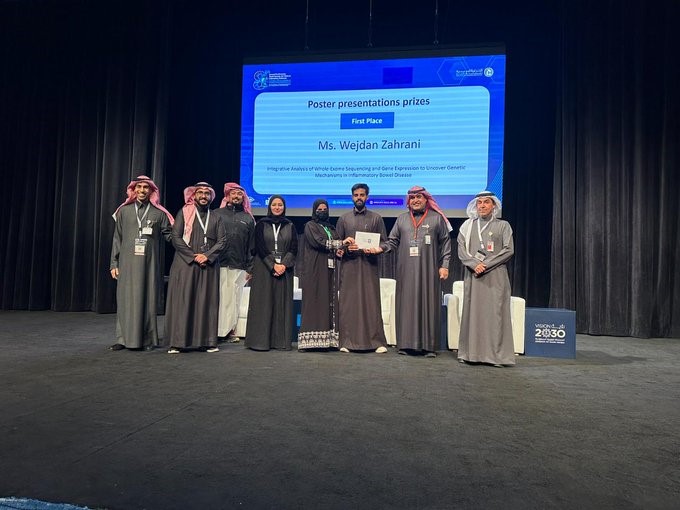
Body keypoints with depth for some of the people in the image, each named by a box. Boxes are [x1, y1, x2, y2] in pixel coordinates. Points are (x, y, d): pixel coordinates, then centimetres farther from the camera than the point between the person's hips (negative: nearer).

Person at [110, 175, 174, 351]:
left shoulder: (159, 213, 6)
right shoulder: (124, 211, 10)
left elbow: (170, 234, 3)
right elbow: (117, 239, 10)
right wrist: (114, 263, 6)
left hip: (149, 264, -1)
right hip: (128, 263, 1)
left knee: (148, 301, 1)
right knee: (126, 300, 2)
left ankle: (147, 340, 9)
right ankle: (123, 339, 9)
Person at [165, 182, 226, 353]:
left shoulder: (216, 218, 15)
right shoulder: (184, 213, 6)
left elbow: (222, 240, 5)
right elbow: (176, 238, -3)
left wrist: (207, 255, -9)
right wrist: (193, 256, -10)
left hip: (209, 266, 3)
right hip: (185, 264, -3)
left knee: (207, 302, 2)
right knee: (182, 301, -4)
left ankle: (206, 341, 6)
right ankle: (177, 342, 0)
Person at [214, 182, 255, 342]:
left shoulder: (248, 218, 13)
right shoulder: (217, 214, 9)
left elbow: (252, 245, 10)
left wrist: (250, 268, 4)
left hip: (238, 266, 1)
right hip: (218, 264, -1)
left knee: (233, 298, 3)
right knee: (217, 296, -2)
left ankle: (229, 329, 13)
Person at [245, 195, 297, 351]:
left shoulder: (290, 226, 11)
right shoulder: (261, 224, 6)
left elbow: (294, 248, 3)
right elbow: (260, 247, -3)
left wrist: (284, 265, -12)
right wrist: (273, 265, -12)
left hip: (284, 269, 2)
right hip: (264, 268, -2)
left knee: (282, 303, 1)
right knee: (264, 302, -2)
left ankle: (281, 340, 5)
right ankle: (260, 340, 2)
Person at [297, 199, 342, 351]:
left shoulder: (331, 228, 22)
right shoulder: (310, 226, 4)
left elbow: (336, 247, 18)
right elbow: (318, 242, -12)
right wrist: (341, 243, -13)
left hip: (329, 270, 6)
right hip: (314, 271, -5)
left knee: (329, 302, -1)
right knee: (313, 303, -9)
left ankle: (328, 339, -1)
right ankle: (309, 339, -9)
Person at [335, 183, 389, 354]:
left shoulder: (376, 218, 9)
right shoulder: (343, 219, 12)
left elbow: (384, 242, 8)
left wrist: (378, 249, -13)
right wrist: (345, 248, -9)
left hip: (369, 266, -1)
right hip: (348, 266, 1)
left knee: (371, 303, -3)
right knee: (347, 303, -1)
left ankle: (377, 341, 2)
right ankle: (347, 342, 5)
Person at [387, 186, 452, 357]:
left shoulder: (437, 218, 7)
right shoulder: (401, 219, 15)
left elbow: (446, 243, 4)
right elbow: (392, 241, 12)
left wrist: (444, 265, -3)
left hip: (429, 270, -2)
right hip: (406, 271, 2)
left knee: (429, 304, -1)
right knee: (407, 305, 2)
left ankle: (429, 345, 4)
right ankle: (407, 344, 7)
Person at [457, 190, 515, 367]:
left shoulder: (503, 226, 7)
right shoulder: (467, 226, 12)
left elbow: (508, 250, -2)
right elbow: (461, 250, 5)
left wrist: (485, 264, -10)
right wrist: (474, 264, -12)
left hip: (495, 276, -2)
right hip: (473, 275, 2)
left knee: (495, 312, -4)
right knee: (472, 311, 1)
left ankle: (497, 354, 2)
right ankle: (470, 353, 6)